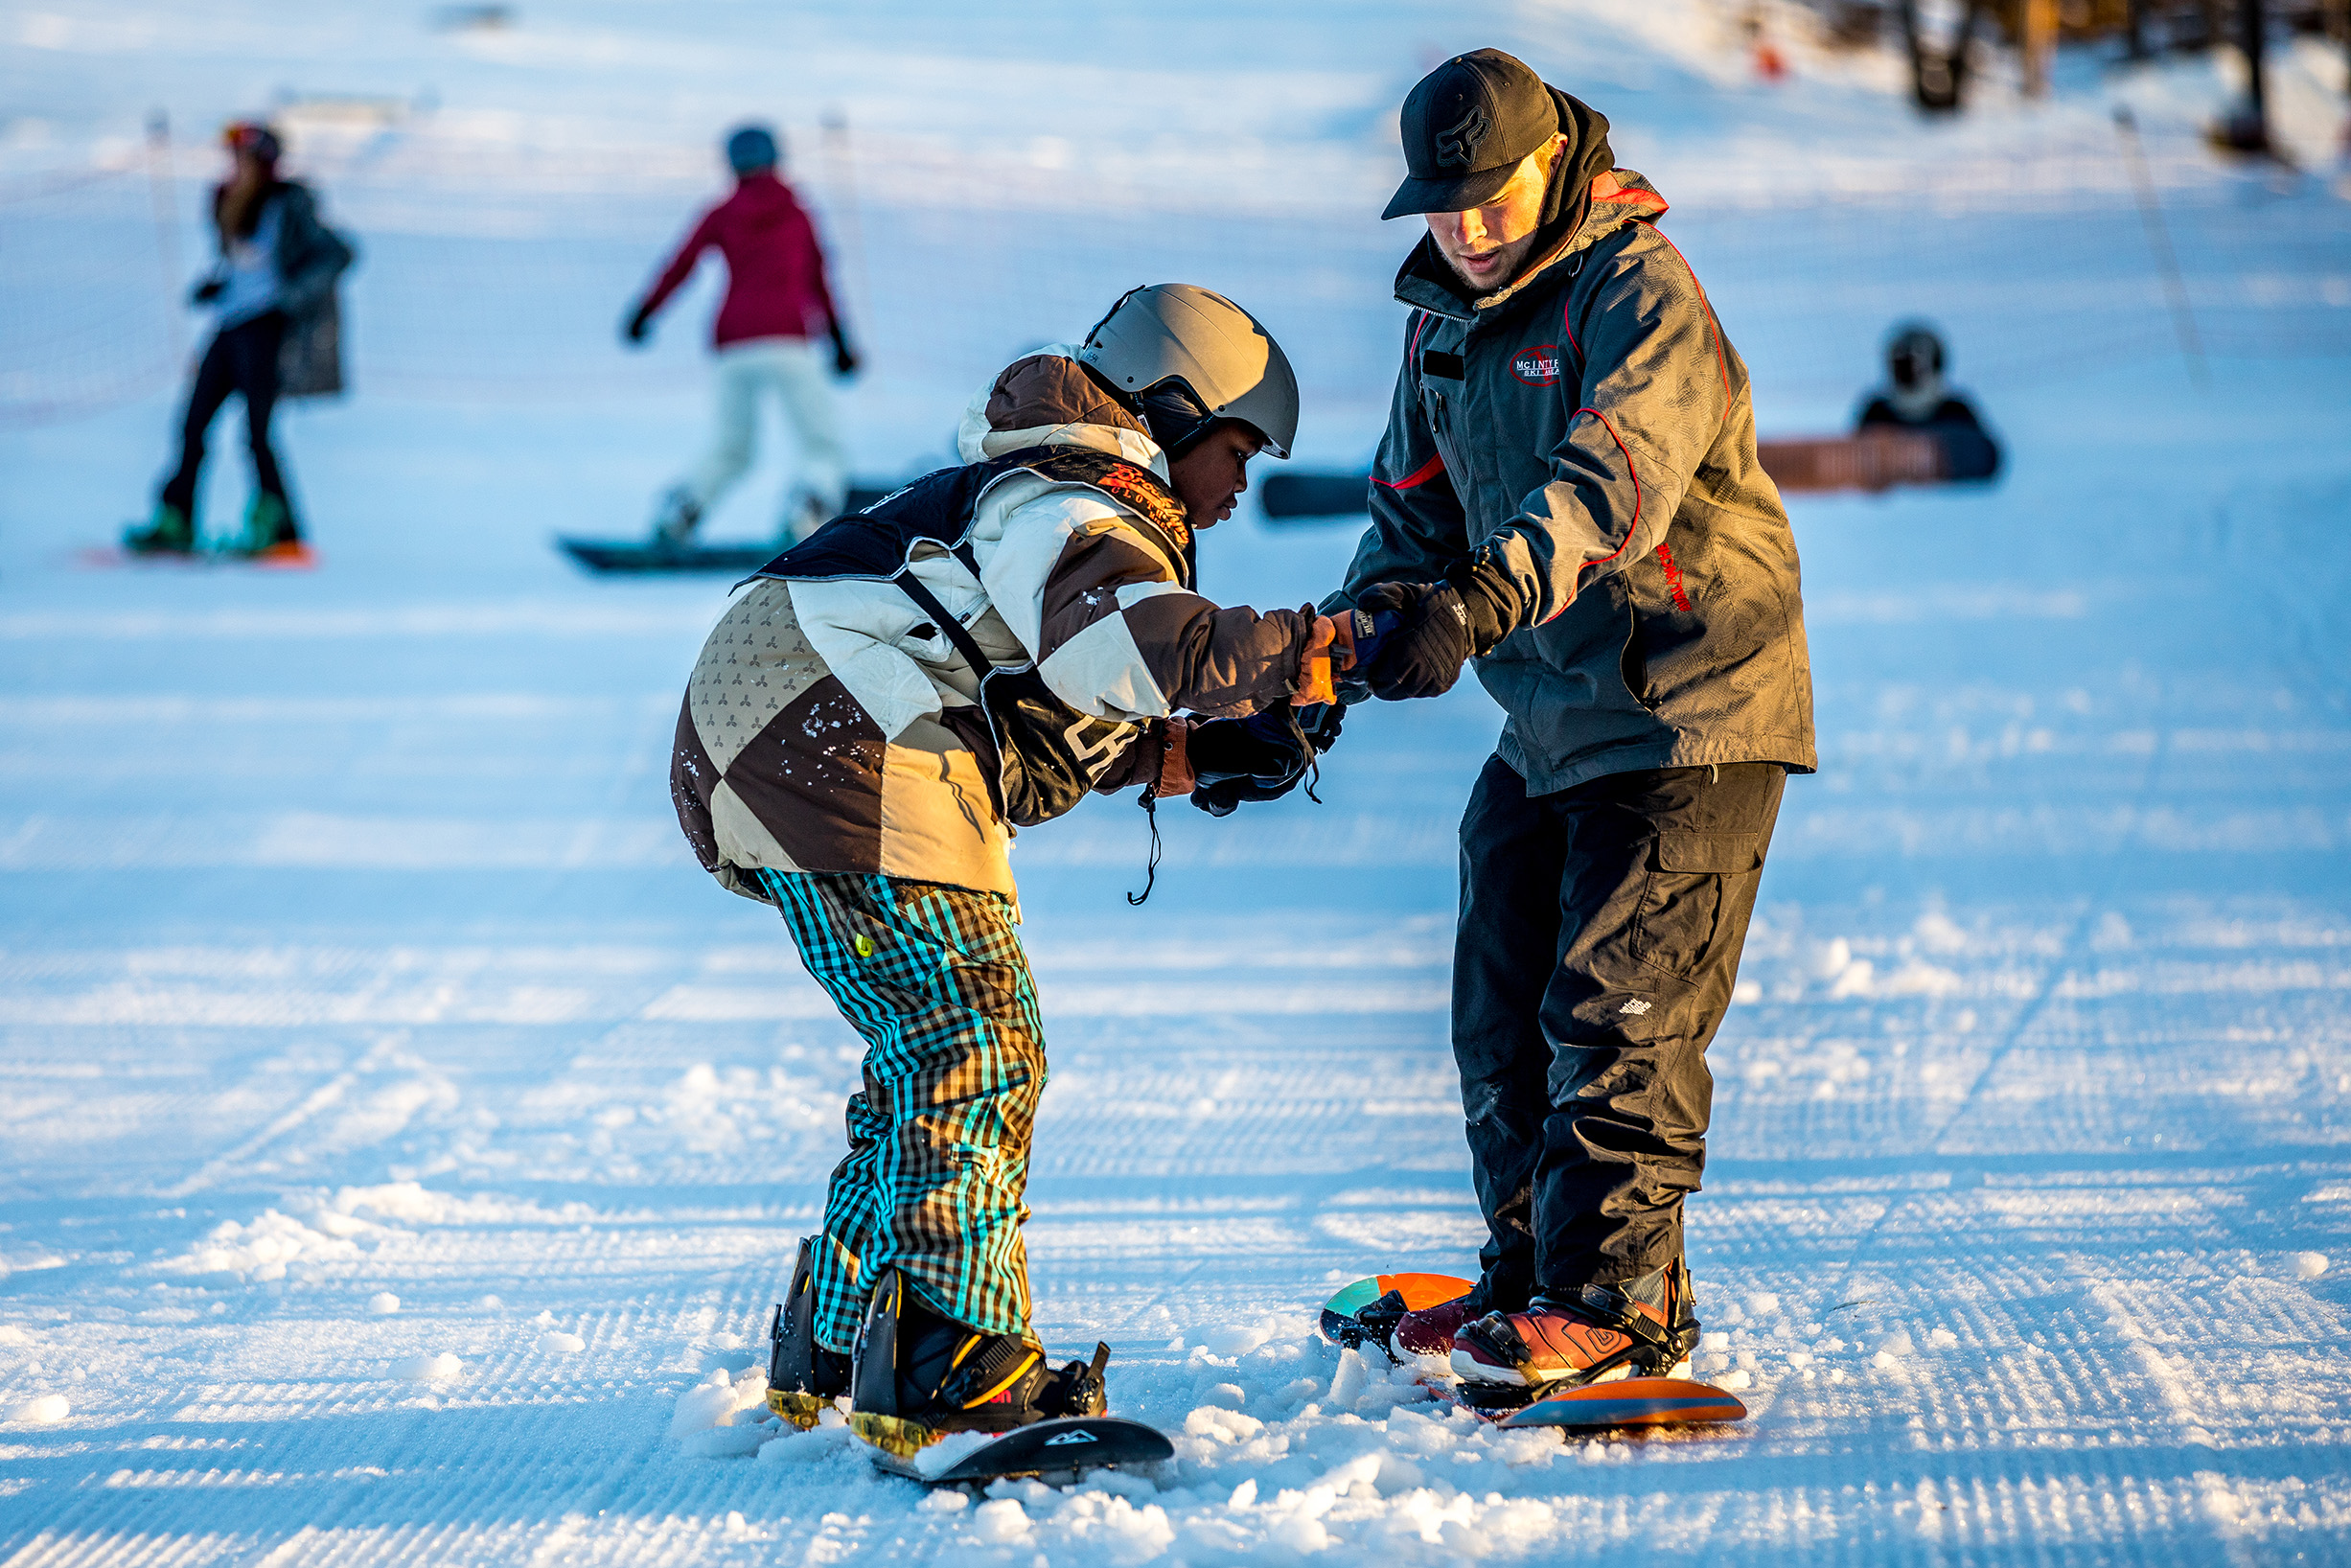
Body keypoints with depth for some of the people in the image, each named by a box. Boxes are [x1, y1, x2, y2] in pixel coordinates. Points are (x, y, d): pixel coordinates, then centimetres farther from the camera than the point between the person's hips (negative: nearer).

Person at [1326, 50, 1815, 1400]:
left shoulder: (1640, 290, -16)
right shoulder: (1446, 318, 9)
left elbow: (1615, 475, -33)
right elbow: (1417, 509, 15)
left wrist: (1480, 603, -48)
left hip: (1691, 711, -8)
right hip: (1546, 720, 8)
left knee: (1616, 1009, -10)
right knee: (1504, 1009, 10)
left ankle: (1615, 1301, -4)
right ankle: (1530, 1276, 22)